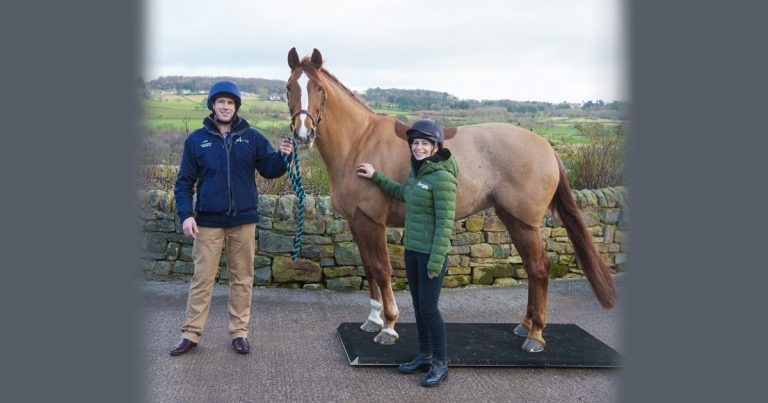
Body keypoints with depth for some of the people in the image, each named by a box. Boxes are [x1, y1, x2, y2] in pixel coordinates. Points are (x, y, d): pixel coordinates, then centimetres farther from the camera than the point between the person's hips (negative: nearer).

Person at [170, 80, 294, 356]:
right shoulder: (196, 140, 0)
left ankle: (239, 331, 20)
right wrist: (186, 214, -10)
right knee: (202, 278, 5)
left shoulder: (252, 137, 2)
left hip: (243, 220, 1)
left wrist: (283, 157, -18)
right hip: (208, 221, -1)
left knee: (242, 278, 9)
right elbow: (184, 181, 2)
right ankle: (191, 333, 15)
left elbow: (269, 170, 3)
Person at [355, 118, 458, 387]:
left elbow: (445, 224, -20)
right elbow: (403, 193, 29)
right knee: (418, 306, 15)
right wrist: (375, 177, 28)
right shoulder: (417, 171, 7)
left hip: (431, 253, -8)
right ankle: (425, 355, 29)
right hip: (412, 250, 8)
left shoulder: (442, 177, -19)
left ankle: (440, 364, 15)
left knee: (428, 308, -1)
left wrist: (436, 261, -21)